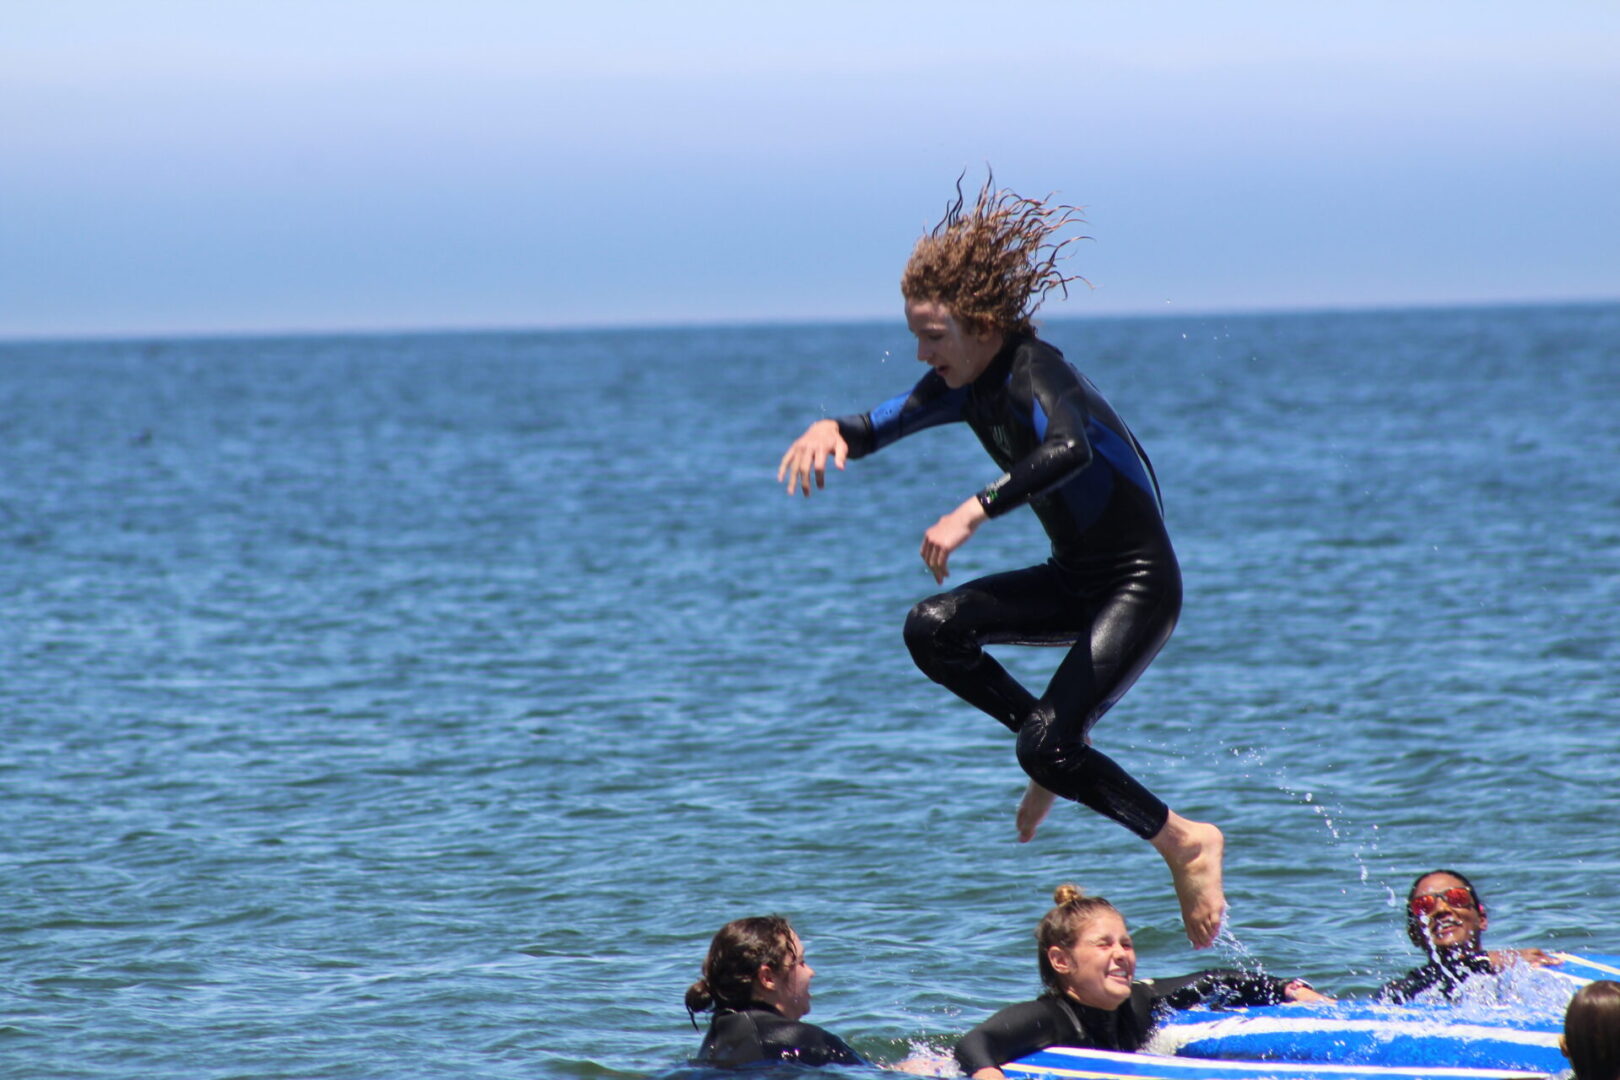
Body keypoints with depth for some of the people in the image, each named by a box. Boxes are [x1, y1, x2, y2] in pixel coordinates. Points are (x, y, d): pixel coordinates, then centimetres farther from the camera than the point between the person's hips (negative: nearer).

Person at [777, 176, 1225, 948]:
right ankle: (1059, 749, 5)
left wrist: (973, 513, -51)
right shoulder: (968, 386, 4)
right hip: (1077, 581, 9)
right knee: (932, 630, -9)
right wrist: (830, 430, -20)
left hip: (1141, 585, -9)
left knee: (1044, 749, -19)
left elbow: (1070, 449, -42)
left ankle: (1185, 842, -2)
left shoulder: (1031, 372, -22)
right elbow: (885, 424, 4)